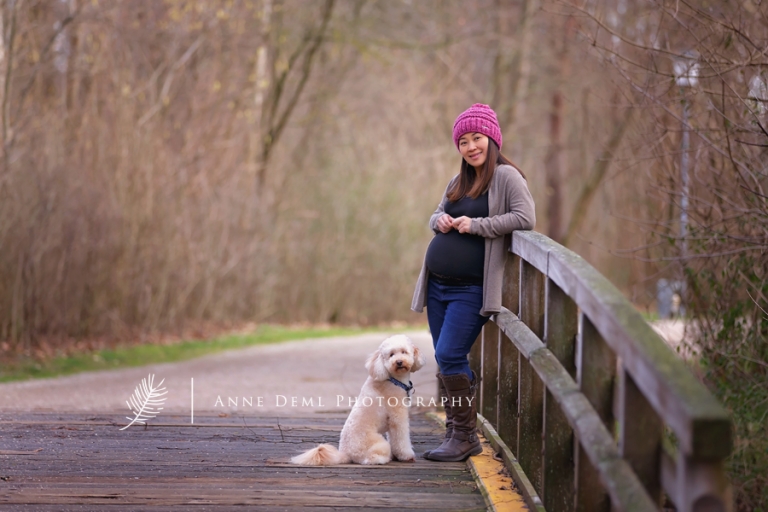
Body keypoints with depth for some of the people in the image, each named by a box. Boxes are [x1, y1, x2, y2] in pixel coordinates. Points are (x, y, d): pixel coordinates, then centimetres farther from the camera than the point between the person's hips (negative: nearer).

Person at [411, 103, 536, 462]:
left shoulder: (506, 176, -7)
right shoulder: (457, 183, 16)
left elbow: (525, 218, -18)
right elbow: (435, 215, 25)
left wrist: (477, 225, -18)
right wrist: (439, 219, 1)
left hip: (471, 290, -8)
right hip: (437, 285, 8)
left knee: (449, 357, -14)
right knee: (445, 360, 9)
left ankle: (465, 436, -4)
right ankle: (455, 433, 18)